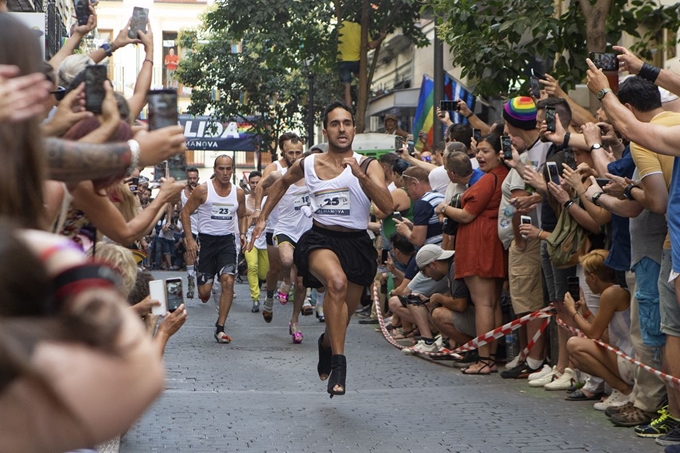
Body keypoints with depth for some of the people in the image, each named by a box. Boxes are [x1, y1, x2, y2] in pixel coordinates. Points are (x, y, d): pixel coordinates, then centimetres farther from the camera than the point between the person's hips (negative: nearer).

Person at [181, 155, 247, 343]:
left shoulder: (238, 193, 4)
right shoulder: (203, 190, -7)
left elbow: (242, 215, 20)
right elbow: (185, 212, -3)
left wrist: (242, 233, 1)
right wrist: (189, 239, -11)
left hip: (227, 241, 2)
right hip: (206, 240, -2)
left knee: (228, 281, -18)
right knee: (204, 294, -3)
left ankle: (220, 328, -10)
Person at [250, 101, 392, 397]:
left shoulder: (368, 166, -4)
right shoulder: (308, 164, 3)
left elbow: (387, 206, -19)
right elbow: (283, 183, 26)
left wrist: (360, 176, -30)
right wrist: (262, 218, 23)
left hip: (357, 243, 2)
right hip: (321, 239, -2)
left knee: (344, 312, 15)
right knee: (337, 281, -35)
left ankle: (327, 342, 54)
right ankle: (338, 362, -33)